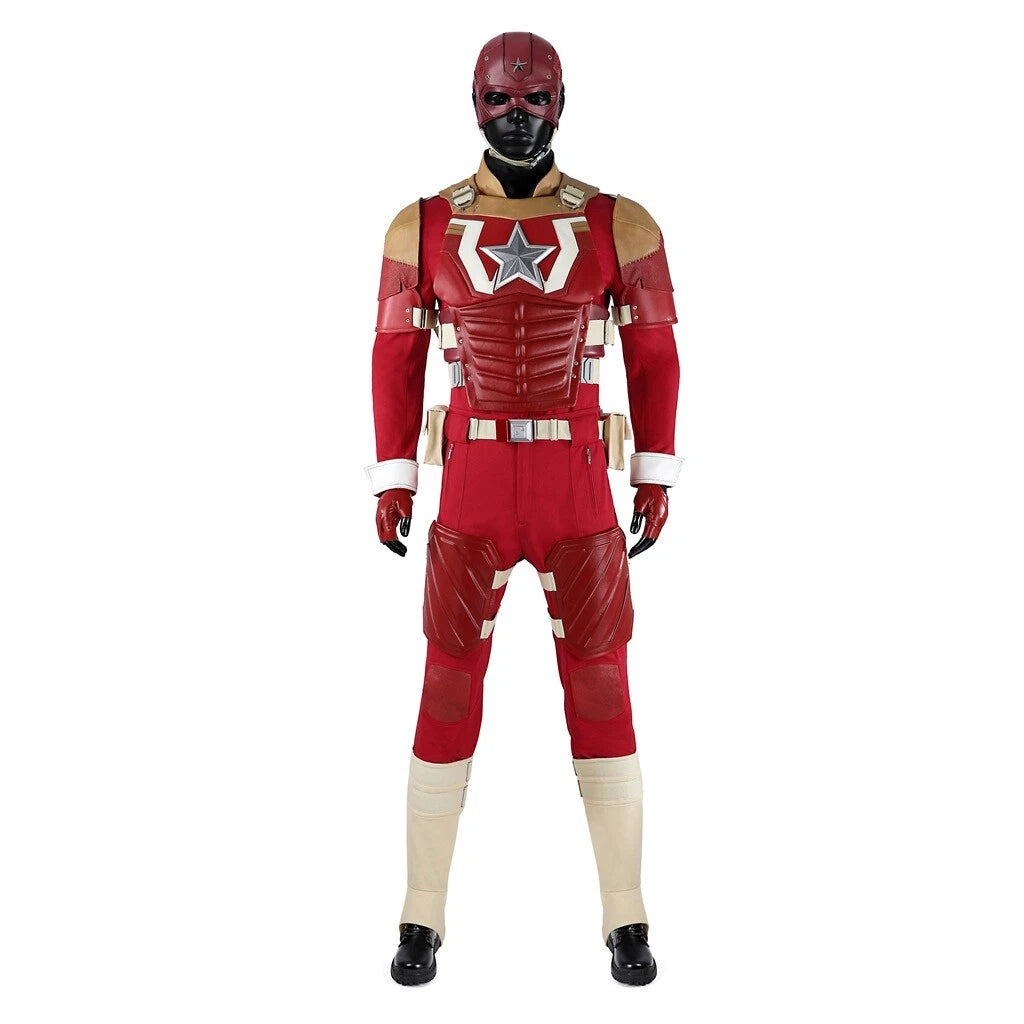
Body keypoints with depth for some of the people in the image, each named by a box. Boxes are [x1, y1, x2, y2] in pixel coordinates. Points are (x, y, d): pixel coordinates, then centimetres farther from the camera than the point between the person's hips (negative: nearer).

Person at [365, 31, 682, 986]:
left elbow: (653, 353, 7)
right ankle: (423, 916, 16)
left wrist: (657, 475, 3)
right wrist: (392, 478, 4)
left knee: (600, 688, 1)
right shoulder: (424, 226, 4)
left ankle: (625, 917, 16)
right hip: (471, 482, 0)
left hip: (577, 483, 0)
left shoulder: (618, 223, 3)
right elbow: (397, 354, 8)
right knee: (448, 690, 1)